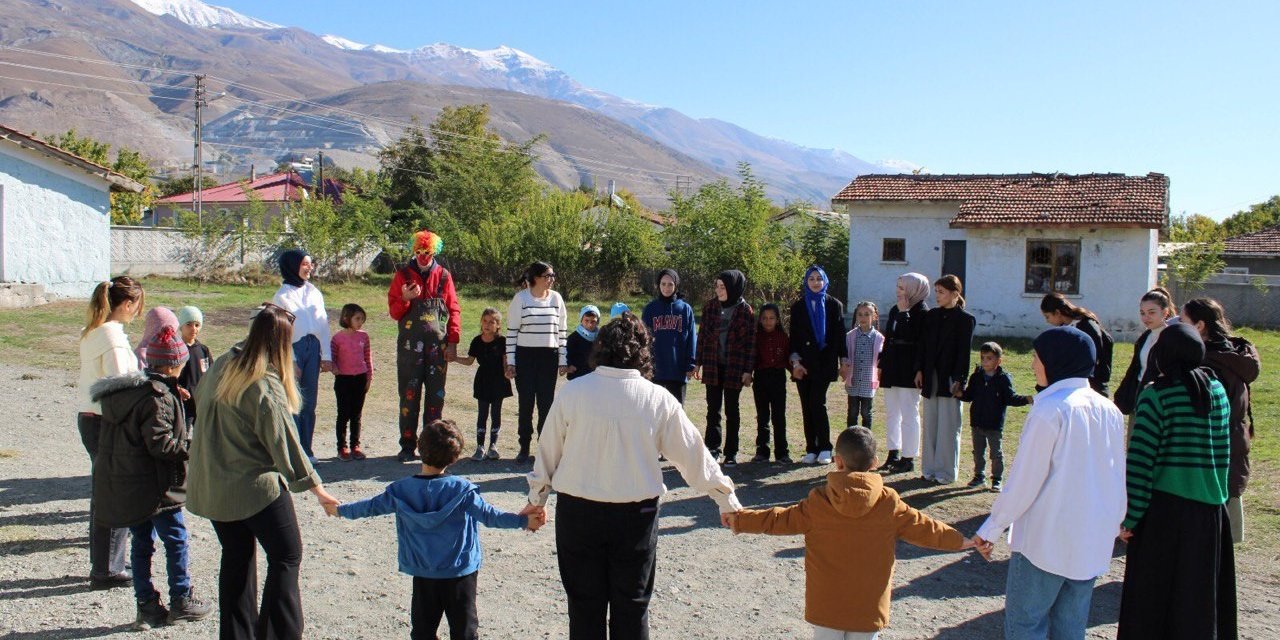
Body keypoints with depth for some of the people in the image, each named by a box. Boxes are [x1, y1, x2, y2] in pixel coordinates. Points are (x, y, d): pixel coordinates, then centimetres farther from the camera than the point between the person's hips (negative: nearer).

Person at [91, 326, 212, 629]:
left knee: (142, 542, 14)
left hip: (122, 485, 8)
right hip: (153, 485, -8)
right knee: (176, 539, 5)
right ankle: (181, 601, 14)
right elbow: (160, 444, -23)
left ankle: (147, 607, 20)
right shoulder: (158, 397, -19)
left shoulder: (124, 391, 9)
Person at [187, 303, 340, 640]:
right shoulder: (266, 387, -21)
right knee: (286, 555, 5)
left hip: (212, 487, 8)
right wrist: (317, 488, -7)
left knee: (236, 557, 18)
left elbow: (202, 405, 14)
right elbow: (285, 444, -17)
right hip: (255, 486, -8)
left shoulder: (221, 366, 0)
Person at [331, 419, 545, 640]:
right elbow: (487, 514, -18)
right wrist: (523, 521, -16)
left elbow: (372, 506, 8)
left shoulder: (401, 490, -4)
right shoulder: (462, 490, -14)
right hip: (460, 572, -3)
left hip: (422, 574, 3)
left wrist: (340, 510, 25)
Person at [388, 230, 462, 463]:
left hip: (438, 345, 1)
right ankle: (407, 446, 8)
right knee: (409, 396, 0)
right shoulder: (402, 275, 6)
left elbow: (454, 310, 7)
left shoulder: (443, 276, 8)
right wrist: (405, 299, -16)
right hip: (410, 345, -1)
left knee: (436, 396, 4)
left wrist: (453, 341, -1)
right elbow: (394, 312, 5)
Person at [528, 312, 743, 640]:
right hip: (636, 515, 0)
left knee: (584, 605, 14)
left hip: (578, 512, 0)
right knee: (631, 607, 15)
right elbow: (694, 454, 0)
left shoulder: (572, 391, -8)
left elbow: (547, 450, 2)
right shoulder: (658, 399, -7)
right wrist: (727, 500, 13)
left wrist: (537, 498, 18)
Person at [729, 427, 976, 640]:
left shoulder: (818, 502, -8)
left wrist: (740, 520, 13)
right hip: (869, 609, 1)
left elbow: (782, 520, 0)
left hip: (826, 607, 0)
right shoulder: (889, 503, -6)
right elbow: (924, 528, 6)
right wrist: (962, 541, 22)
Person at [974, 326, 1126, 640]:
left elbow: (1023, 482, -14)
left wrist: (991, 529, -4)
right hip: (1094, 543, 7)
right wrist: (1113, 523, 23)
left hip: (1046, 542, -7)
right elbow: (1118, 478, 10)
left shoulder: (1049, 411, -17)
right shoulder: (1109, 410, 3)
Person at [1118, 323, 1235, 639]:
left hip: (1165, 507, -5)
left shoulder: (1156, 396, -12)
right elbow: (1223, 454, 11)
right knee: (1199, 599, 15)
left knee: (1152, 599, 7)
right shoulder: (1218, 391, 4)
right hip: (1209, 507, 5)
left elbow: (1141, 461, -14)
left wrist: (1130, 517, -10)